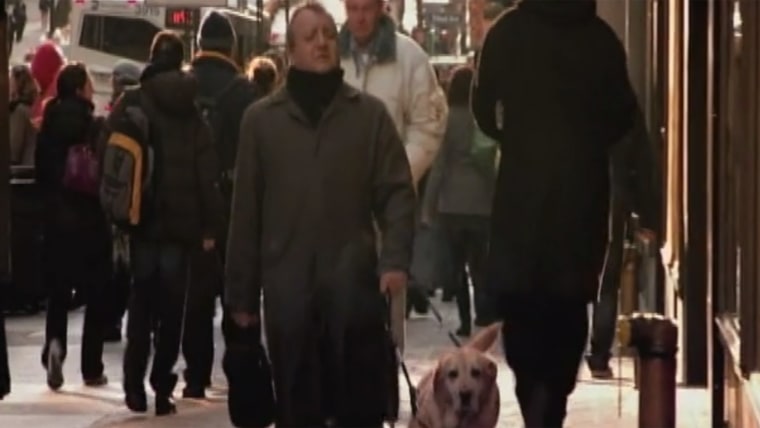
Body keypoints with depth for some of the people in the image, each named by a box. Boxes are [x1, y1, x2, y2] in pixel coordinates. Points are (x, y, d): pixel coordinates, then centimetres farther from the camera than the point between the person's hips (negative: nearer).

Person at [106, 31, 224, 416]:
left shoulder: (130, 103, -3)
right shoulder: (191, 110, 0)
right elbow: (206, 171, -3)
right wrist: (209, 225, -1)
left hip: (141, 219, 0)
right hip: (180, 222, 0)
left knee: (141, 304, 11)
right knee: (171, 307, 6)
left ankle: (135, 387, 5)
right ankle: (162, 387, 2)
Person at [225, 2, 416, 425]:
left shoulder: (370, 113, 6)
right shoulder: (261, 118, 8)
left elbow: (397, 192, 2)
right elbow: (247, 212, 8)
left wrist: (395, 258, -14)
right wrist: (241, 292, 7)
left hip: (354, 282, -1)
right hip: (288, 285, 1)